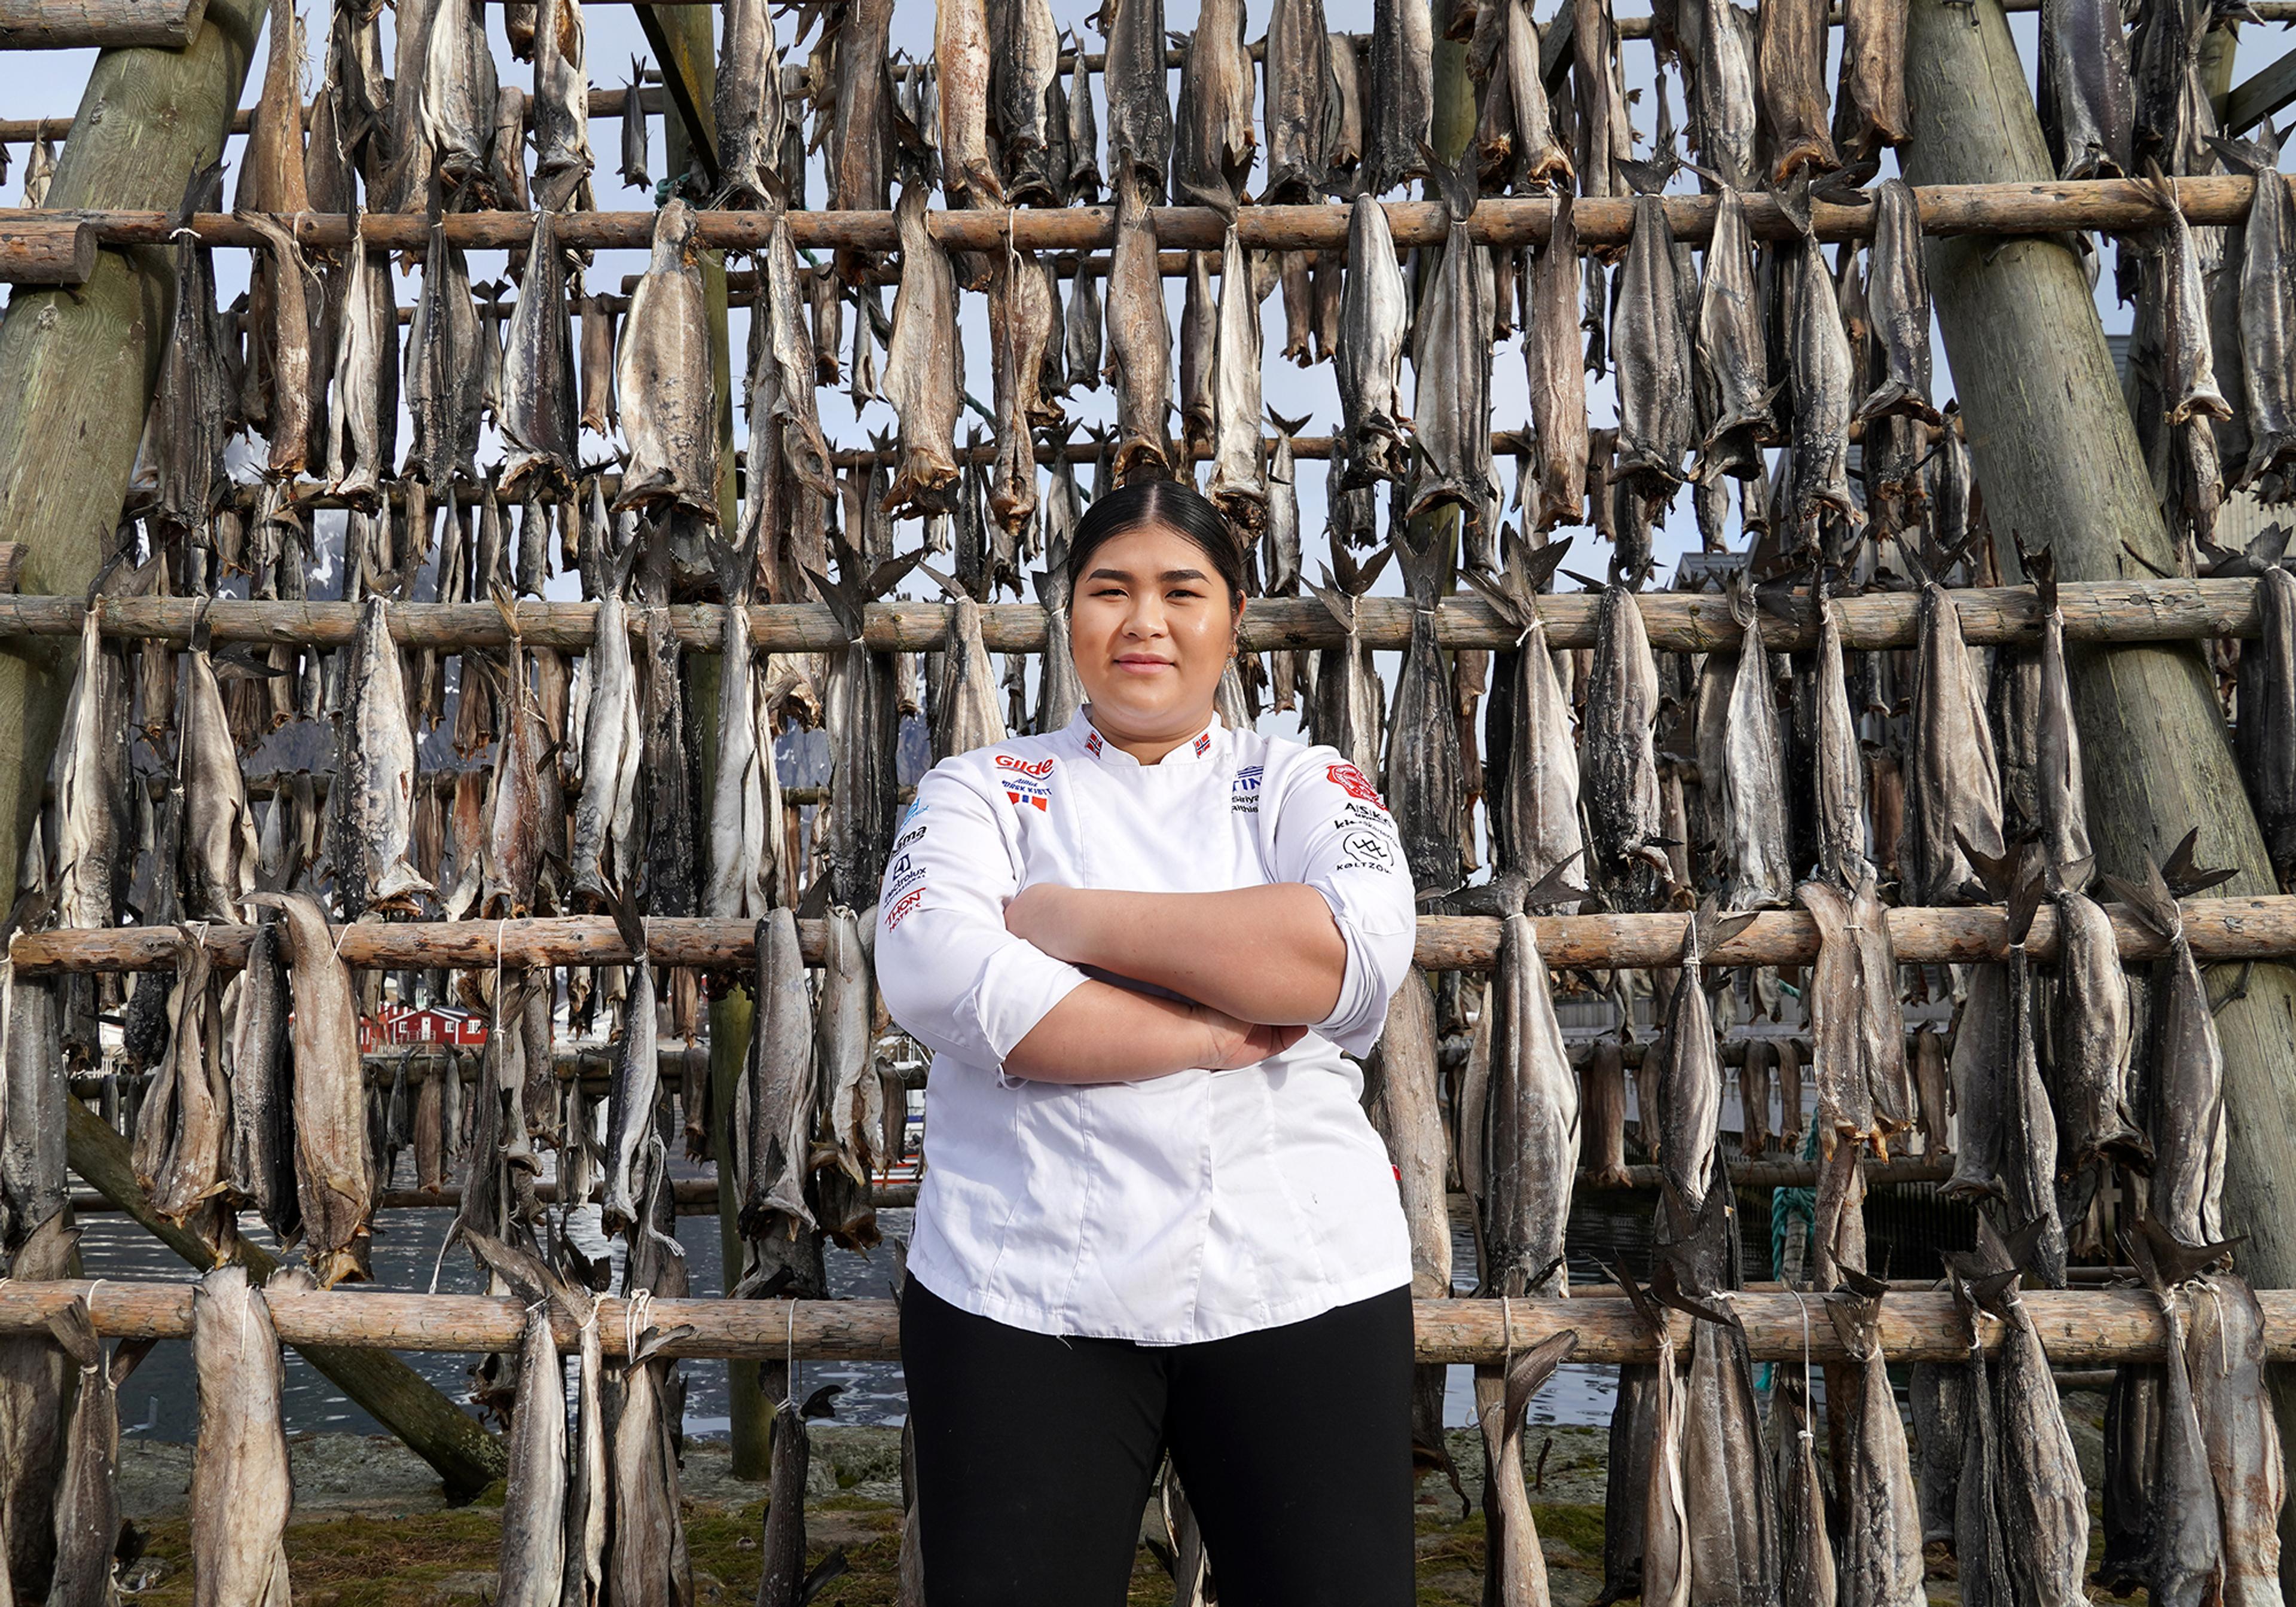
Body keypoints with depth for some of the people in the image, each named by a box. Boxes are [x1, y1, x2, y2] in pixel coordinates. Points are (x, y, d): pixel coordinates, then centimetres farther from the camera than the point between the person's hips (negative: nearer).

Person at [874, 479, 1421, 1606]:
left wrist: (1070, 919, -11)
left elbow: (1358, 948, -13)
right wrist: (1218, 1033, -14)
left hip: (1298, 1282, 1)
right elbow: (932, 975, -12)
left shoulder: (1302, 785, 9)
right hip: (1020, 1291, 0)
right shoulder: (984, 788, 8)